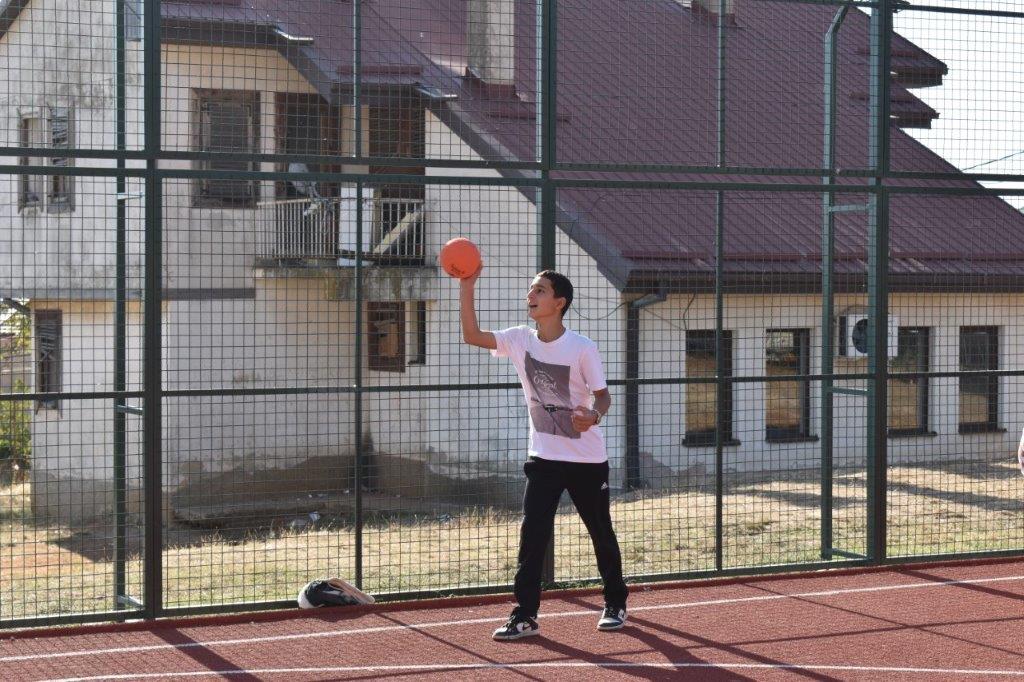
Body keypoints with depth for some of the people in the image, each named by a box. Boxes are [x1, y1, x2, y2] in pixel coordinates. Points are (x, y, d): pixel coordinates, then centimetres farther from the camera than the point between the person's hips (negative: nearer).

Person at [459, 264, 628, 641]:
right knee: (531, 535, -8)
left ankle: (615, 604, 28)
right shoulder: (520, 340, -3)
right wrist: (467, 286, -15)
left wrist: (593, 415, -32)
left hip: (587, 458, -3)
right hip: (544, 457, 3)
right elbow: (472, 335, -7)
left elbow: (603, 395, -9)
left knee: (601, 533, 10)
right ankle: (525, 615, -5)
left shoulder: (583, 348, -15)